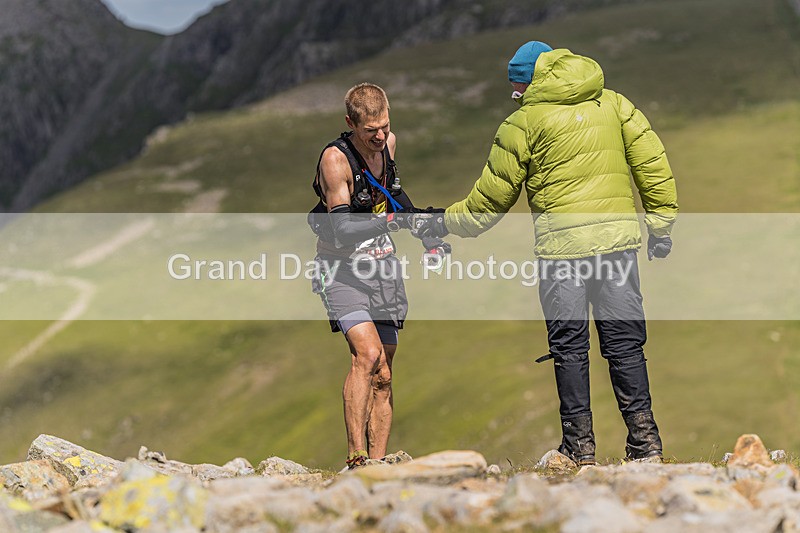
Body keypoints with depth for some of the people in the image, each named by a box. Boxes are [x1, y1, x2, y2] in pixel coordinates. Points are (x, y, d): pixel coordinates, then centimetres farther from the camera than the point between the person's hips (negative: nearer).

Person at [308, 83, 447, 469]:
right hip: (343, 269, -6)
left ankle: (378, 463, 8)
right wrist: (392, 220, -33)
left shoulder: (388, 142, 2)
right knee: (367, 355, -25)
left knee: (382, 376, 3)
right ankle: (356, 460, -22)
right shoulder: (335, 158, -19)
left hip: (382, 267, 6)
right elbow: (343, 231, -23)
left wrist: (427, 237, 21)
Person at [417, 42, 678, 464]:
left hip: (562, 243, -4)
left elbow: (493, 196, 6)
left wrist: (446, 223, 19)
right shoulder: (615, 104, 13)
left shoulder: (525, 121, 2)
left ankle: (579, 446, 6)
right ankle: (645, 440, 4)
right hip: (619, 237, 4)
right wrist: (661, 222, 11)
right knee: (624, 342, 7)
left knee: (568, 346, 4)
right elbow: (652, 162, 7)